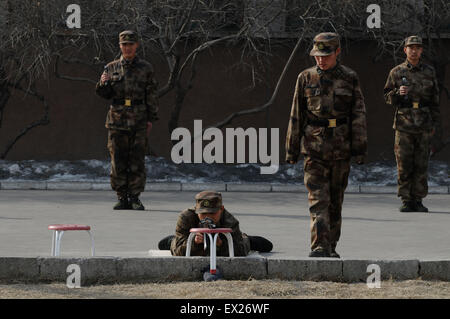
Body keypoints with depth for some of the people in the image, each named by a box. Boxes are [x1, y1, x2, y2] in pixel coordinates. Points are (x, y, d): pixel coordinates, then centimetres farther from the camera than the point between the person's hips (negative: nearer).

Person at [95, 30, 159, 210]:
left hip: (138, 121, -2)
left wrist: (151, 119, 1)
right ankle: (122, 198, 7)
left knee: (137, 161, -2)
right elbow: (105, 94, 13)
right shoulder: (111, 68, 10)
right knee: (118, 161, 1)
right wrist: (103, 84, -10)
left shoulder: (145, 68, 5)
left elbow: (152, 95, 6)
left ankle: (135, 198, 3)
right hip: (117, 120, 2)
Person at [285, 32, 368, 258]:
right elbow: (296, 116, 7)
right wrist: (292, 150, 5)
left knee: (336, 200, 8)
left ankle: (331, 246, 18)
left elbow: (358, 115, 4)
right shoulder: (306, 78, 3)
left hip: (341, 148, 1)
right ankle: (319, 246, -17)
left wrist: (359, 149, -2)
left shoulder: (349, 78, 2)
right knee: (318, 199, -11)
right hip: (314, 148, -1)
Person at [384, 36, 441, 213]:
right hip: (404, 124, -1)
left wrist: (435, 124, 8)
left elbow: (435, 99, 12)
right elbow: (387, 97, 8)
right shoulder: (397, 72, 5)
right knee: (404, 165, -2)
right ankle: (406, 200, 3)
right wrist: (398, 93, -13)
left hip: (423, 125, 1)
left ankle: (418, 200, 7)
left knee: (421, 165, 1)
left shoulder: (429, 72, 9)